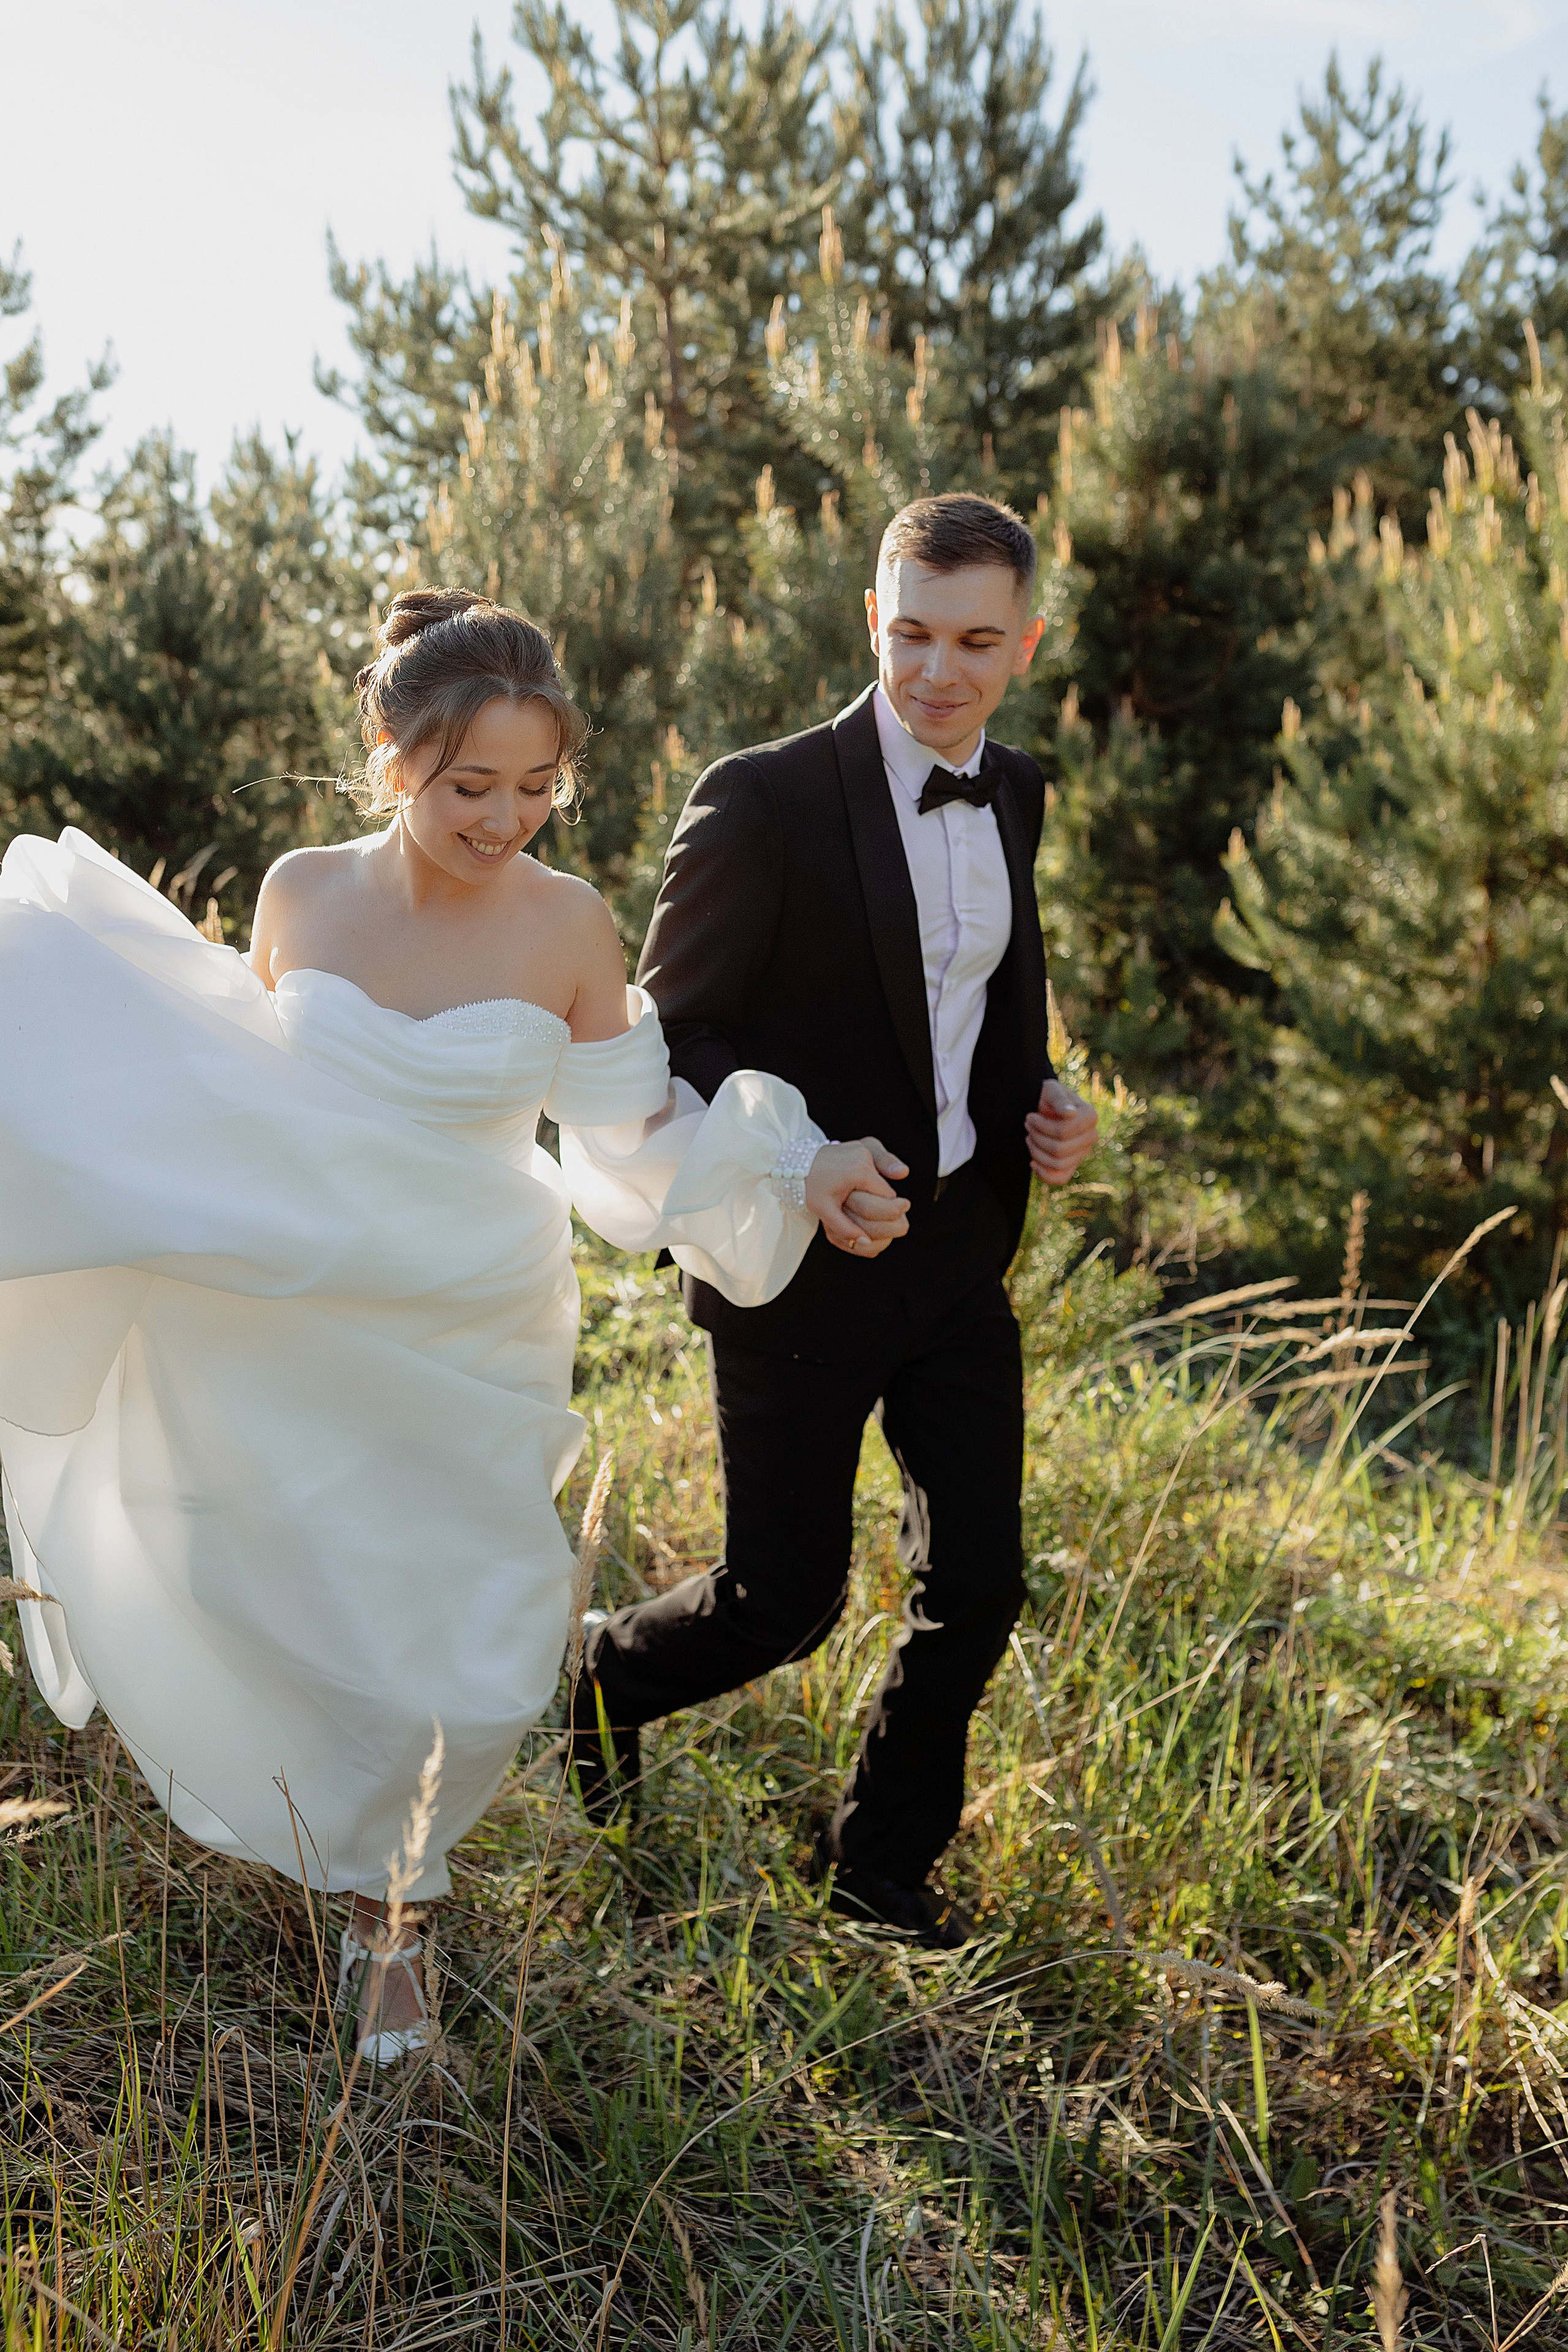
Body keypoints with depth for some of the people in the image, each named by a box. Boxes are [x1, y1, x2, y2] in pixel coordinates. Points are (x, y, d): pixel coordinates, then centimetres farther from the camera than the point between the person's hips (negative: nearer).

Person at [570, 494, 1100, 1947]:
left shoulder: (1015, 795, 5)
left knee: (976, 1583, 9)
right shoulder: (764, 804, -17)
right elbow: (667, 1039, -12)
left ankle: (882, 1864, 33)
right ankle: (611, 1677, 39)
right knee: (785, 1599, 4)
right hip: (805, 1268, -6)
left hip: (961, 1254, 6)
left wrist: (1045, 1100, -1)